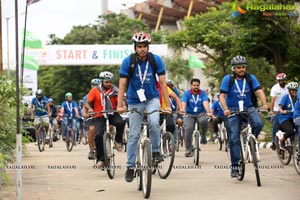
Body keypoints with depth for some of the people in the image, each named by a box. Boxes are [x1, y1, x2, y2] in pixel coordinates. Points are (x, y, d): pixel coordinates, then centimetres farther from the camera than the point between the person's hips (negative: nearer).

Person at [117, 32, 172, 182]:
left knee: (154, 123, -28)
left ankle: (155, 151, -5)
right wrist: (120, 105, -24)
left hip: (152, 98, 0)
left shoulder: (156, 60, -13)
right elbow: (122, 84, -16)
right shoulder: (128, 61, -15)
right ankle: (130, 167, 11)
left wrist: (167, 105, -16)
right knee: (134, 134, 1)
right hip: (135, 101, 0)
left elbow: (162, 82, -11)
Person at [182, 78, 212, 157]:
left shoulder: (203, 93, -2)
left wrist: (208, 112, -37)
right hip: (189, 115, 0)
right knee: (188, 129, -21)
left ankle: (203, 137, -8)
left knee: (204, 121, -33)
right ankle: (188, 150, -10)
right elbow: (183, 103, -19)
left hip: (200, 114, 0)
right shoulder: (186, 93, -3)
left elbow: (205, 103, -18)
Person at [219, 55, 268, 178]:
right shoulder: (227, 79, -3)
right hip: (233, 111, -1)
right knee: (234, 139, -7)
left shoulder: (251, 78, 2)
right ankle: (235, 166, 0)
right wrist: (225, 109, -25)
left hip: (249, 109, 1)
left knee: (258, 124, -29)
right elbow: (222, 96, -8)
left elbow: (259, 91, -8)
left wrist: (264, 104, -26)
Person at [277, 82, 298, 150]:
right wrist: (283, 111, -33)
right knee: (291, 131, -30)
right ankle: (281, 139, 0)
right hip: (284, 118, -5)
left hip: (293, 119, 5)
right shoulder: (286, 97, -7)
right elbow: (280, 108, -12)